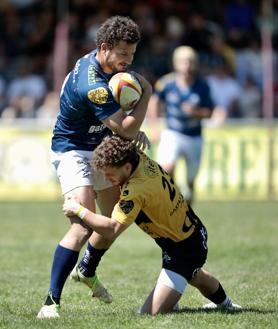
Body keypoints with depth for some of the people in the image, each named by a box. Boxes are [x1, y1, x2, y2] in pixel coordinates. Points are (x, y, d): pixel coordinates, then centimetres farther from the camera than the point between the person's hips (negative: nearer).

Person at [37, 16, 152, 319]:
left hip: (100, 150, 10)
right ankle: (51, 302, -23)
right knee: (83, 226, -24)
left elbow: (120, 120, 17)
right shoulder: (91, 84, -32)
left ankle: (86, 271, 45)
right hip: (73, 152, -10)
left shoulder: (107, 66, -1)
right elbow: (125, 129, -29)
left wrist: (134, 130, -1)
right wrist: (146, 93, -20)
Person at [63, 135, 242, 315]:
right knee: (194, 275, 41)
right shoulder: (140, 157, -10)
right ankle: (223, 302, 67)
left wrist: (78, 210, -25)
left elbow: (112, 230, -34)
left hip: (184, 249, -10)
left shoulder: (136, 191, -35)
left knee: (150, 313, -15)